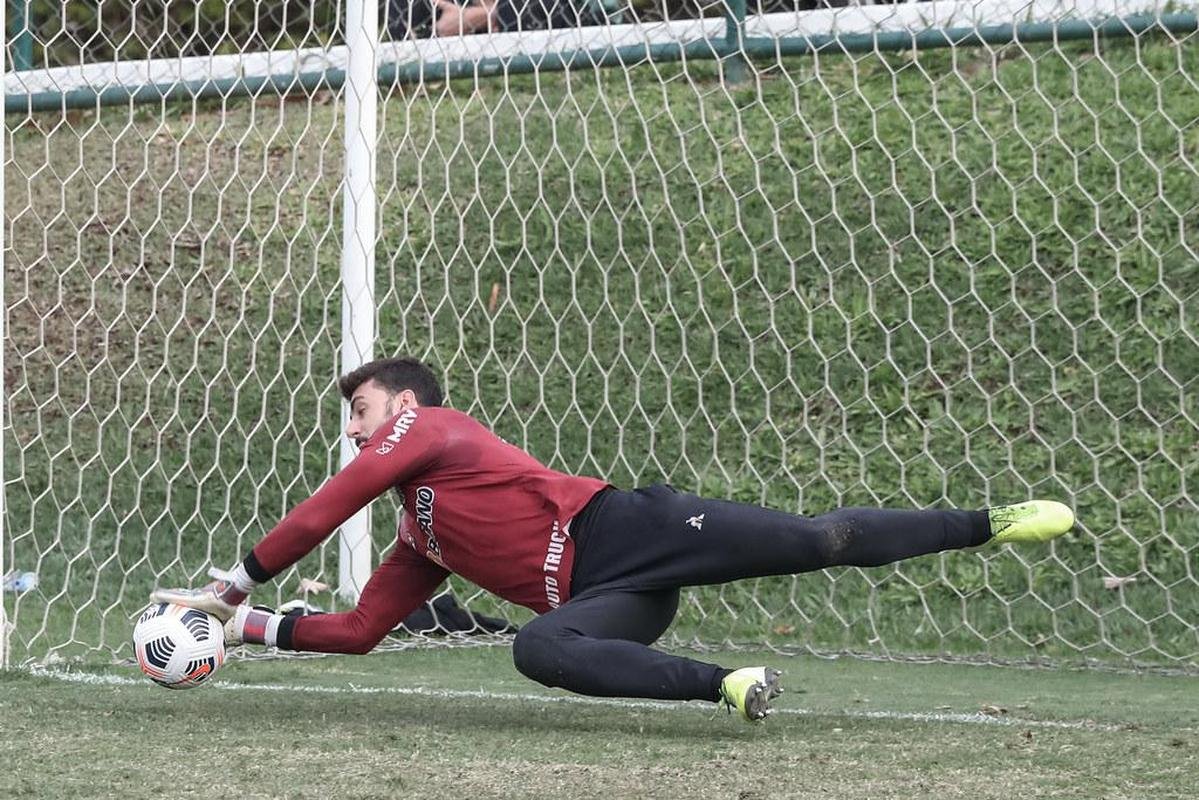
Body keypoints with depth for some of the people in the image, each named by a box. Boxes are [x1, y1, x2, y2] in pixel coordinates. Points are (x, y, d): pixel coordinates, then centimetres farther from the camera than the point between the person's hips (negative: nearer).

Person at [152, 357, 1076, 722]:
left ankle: (993, 521, -12)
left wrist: (239, 579, 7)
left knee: (816, 539, -19)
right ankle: (724, 684, -31)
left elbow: (325, 509, -1)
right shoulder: (421, 543, 29)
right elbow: (358, 630, 31)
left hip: (624, 528, -7)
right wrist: (245, 624, 26)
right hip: (607, 600, 7)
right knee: (538, 650, -24)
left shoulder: (428, 430, 6)